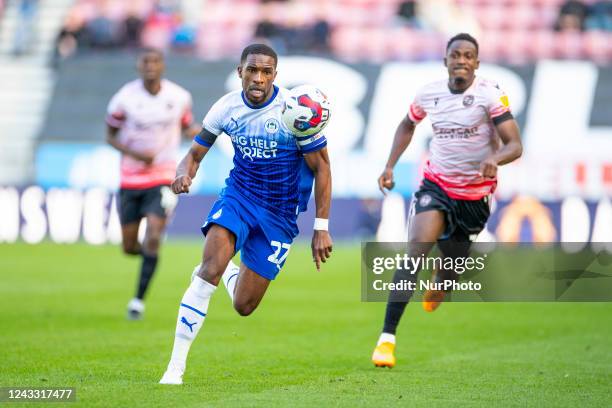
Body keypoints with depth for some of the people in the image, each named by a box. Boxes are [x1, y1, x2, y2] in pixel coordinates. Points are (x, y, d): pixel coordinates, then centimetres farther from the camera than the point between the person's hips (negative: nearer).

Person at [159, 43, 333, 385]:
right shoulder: (227, 108, -7)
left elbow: (321, 167, -8)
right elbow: (195, 154, 3)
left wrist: (321, 228, -9)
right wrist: (184, 174, -22)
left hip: (280, 214, -1)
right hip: (238, 195, 1)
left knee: (244, 306, 1)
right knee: (210, 266, -26)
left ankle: (229, 272, 40)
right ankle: (176, 365, -20)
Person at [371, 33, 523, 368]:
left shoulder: (490, 95, -14)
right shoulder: (429, 94, -3)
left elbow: (515, 145, -18)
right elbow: (407, 125, 19)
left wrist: (494, 159, -40)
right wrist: (390, 166, 9)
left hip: (474, 193, 0)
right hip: (436, 184, 0)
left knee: (452, 266, 13)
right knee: (417, 249, -22)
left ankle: (438, 287, 56)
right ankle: (387, 338, -24)